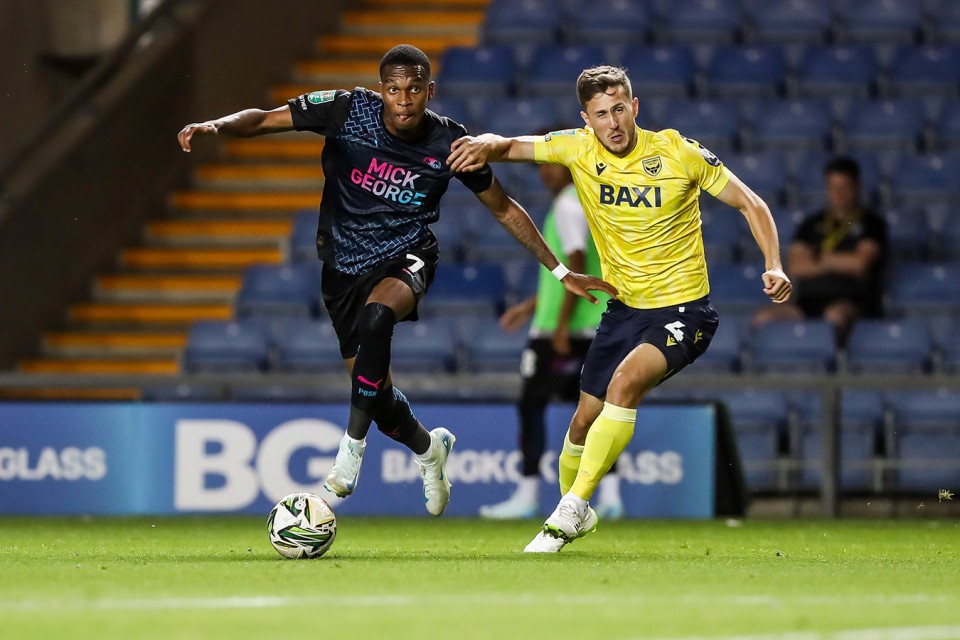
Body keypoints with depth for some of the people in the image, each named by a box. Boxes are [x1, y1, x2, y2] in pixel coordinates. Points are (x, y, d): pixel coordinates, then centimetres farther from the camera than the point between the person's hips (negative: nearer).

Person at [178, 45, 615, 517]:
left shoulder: (450, 144, -13)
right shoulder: (348, 110, -15)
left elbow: (504, 210, 1)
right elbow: (266, 120, -12)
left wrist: (560, 271, 2)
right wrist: (216, 125, -33)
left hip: (406, 254, -2)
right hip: (344, 261, 2)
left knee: (376, 315, -37)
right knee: (375, 392, 5)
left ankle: (354, 443, -27)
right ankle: (428, 448, 39)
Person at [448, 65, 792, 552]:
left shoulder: (679, 152, -12)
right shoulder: (579, 148, -5)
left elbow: (749, 204, -3)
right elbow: (512, 146, -7)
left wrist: (773, 266, -17)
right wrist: (486, 145, -32)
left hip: (684, 309, -5)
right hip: (624, 308, 5)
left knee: (626, 380, -29)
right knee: (585, 418, 7)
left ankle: (571, 510, -23)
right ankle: (574, 510, 36)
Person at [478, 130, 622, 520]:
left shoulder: (568, 206, -11)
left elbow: (577, 265, -20)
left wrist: (562, 324, -22)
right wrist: (532, 305, 28)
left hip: (556, 330, -9)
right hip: (595, 327, 9)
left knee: (532, 404, -2)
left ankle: (526, 496, -2)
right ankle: (610, 493, 4)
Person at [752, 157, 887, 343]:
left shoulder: (871, 223, 10)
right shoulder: (812, 224, 21)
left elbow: (859, 263, -5)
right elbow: (795, 266, 9)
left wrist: (821, 259, 9)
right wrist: (841, 263, -2)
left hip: (852, 301, -4)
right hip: (809, 302, 4)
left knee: (835, 315, -42)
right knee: (763, 317, -24)